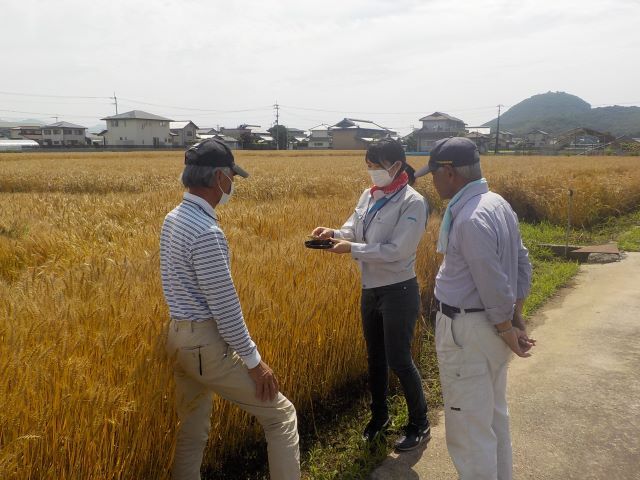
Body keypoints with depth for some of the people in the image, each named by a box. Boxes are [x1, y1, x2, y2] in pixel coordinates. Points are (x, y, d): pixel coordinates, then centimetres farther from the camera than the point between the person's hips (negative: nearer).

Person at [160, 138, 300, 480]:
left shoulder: (173, 218, 6)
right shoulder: (206, 232, -24)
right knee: (281, 415, 3)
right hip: (206, 344, -9)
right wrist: (254, 361, -13)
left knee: (192, 429, 20)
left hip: (179, 338, 9)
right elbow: (225, 306, -22)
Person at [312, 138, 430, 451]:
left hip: (399, 292, -7)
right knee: (375, 357, 20)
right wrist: (334, 233, -17)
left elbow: (397, 250, -24)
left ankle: (420, 425, 24)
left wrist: (352, 249, -26)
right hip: (370, 289, 7)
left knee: (398, 360, 2)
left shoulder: (413, 202, -17)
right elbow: (353, 229, 5)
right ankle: (379, 415, 40)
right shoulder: (368, 196, 5)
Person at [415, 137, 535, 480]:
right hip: (491, 324, 10)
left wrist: (506, 328, -9)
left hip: (468, 330, -10)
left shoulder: (470, 218, -25)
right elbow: (521, 262, 12)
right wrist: (515, 316, 13)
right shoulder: (497, 203, 6)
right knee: (494, 415, 25)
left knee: (468, 428, 3)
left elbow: (493, 283, -23)